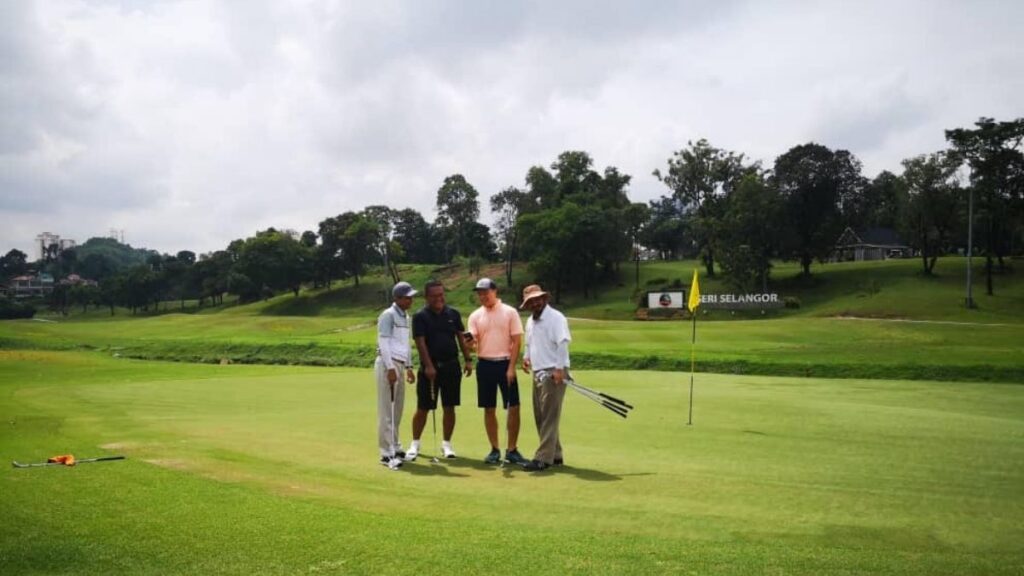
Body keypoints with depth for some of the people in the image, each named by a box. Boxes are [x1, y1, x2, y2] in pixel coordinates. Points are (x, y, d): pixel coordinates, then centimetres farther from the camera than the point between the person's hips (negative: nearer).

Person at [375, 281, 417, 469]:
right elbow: (383, 343, -15)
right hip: (388, 365, -8)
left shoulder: (405, 317, 17)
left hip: (399, 365, 8)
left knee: (397, 410, 11)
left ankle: (395, 447, 20)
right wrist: (390, 368, -19)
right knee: (387, 411, -6)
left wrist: (408, 367, 21)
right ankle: (387, 453, -4)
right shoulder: (388, 315, -9)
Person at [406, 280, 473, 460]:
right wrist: (428, 366, -18)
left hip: (451, 366, 3)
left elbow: (461, 338, 10)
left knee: (449, 407, 5)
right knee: (422, 408, 2)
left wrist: (468, 359, 3)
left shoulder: (453, 314, 6)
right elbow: (420, 343, -11)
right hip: (430, 367, -3)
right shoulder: (420, 317, -5)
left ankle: (447, 444, 17)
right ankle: (415, 444, 16)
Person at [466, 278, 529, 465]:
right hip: (485, 365, 2)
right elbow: (473, 341, -1)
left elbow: (517, 341, -4)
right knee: (489, 409, 6)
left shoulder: (510, 312, -2)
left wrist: (511, 367, -11)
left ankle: (512, 450, 6)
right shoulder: (475, 316, 6)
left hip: (505, 364, -2)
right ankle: (495, 450, 16)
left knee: (513, 407, -4)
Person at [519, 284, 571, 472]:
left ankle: (543, 458, -8)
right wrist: (526, 357, 7)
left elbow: (562, 343, -17)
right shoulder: (530, 321, 17)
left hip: (553, 373, -9)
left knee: (549, 417, -8)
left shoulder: (555, 317, -10)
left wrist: (559, 368, -23)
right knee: (540, 417, 11)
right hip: (538, 372, 9)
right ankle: (554, 455, 21)